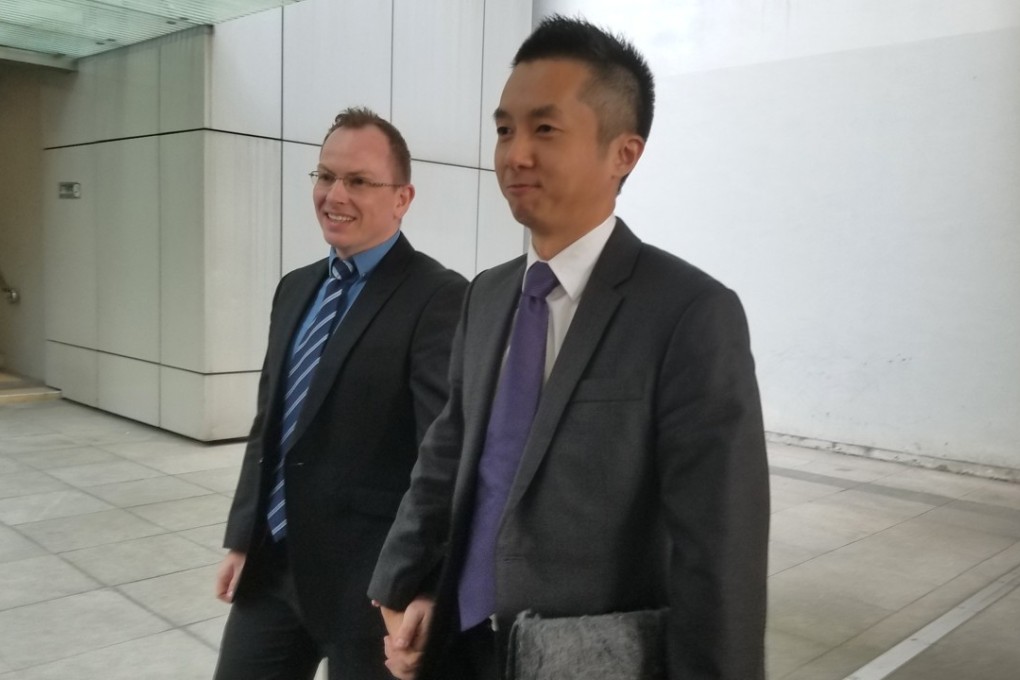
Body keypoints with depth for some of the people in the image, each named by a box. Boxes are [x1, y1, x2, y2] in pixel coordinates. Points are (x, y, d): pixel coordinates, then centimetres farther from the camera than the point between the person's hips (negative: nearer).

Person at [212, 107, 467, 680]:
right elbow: (268, 424, 14)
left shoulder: (438, 298, -16)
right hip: (271, 566, 7)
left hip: (369, 579, -6)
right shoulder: (295, 288, 9)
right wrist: (243, 536, 13)